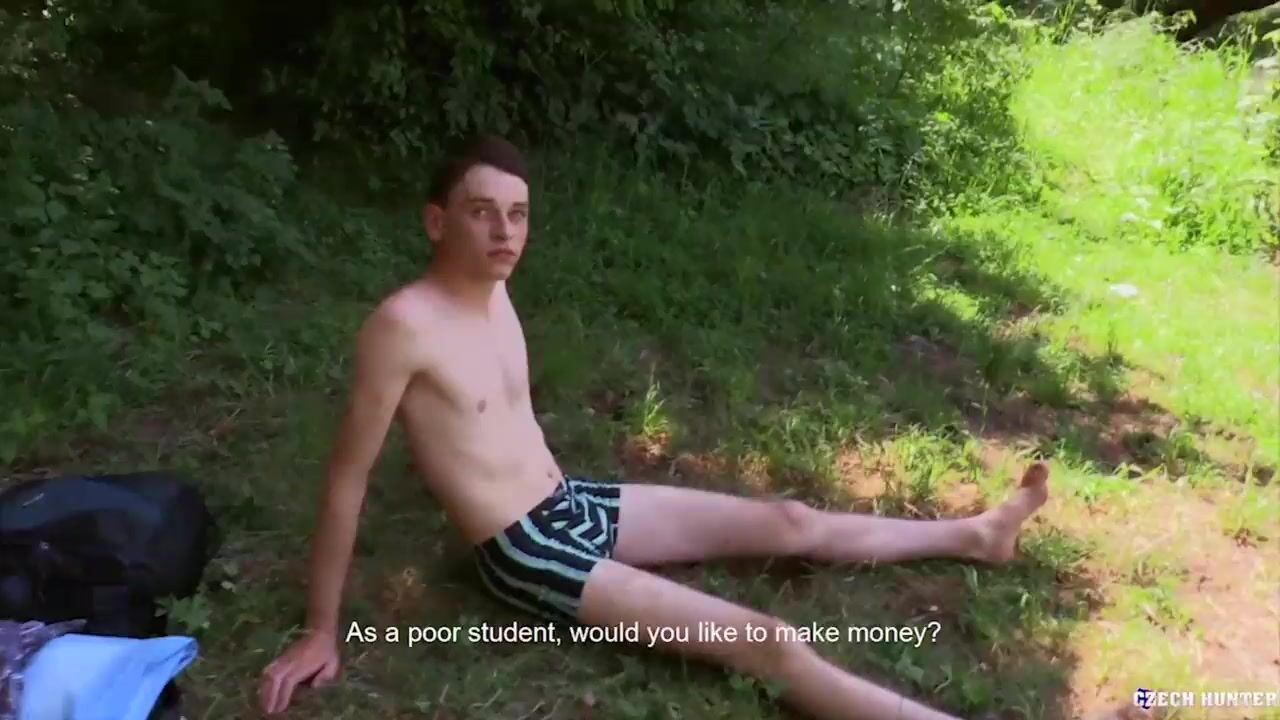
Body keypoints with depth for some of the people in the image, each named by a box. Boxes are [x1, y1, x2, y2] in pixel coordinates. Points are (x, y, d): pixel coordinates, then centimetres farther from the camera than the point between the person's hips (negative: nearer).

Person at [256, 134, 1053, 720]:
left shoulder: (494, 291, 3)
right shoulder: (404, 324, -23)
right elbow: (349, 477, -18)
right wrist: (321, 631, -13)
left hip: (571, 502, 8)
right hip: (526, 556, -8)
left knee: (789, 522, 10)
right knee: (770, 643, -13)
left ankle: (976, 535, 28)